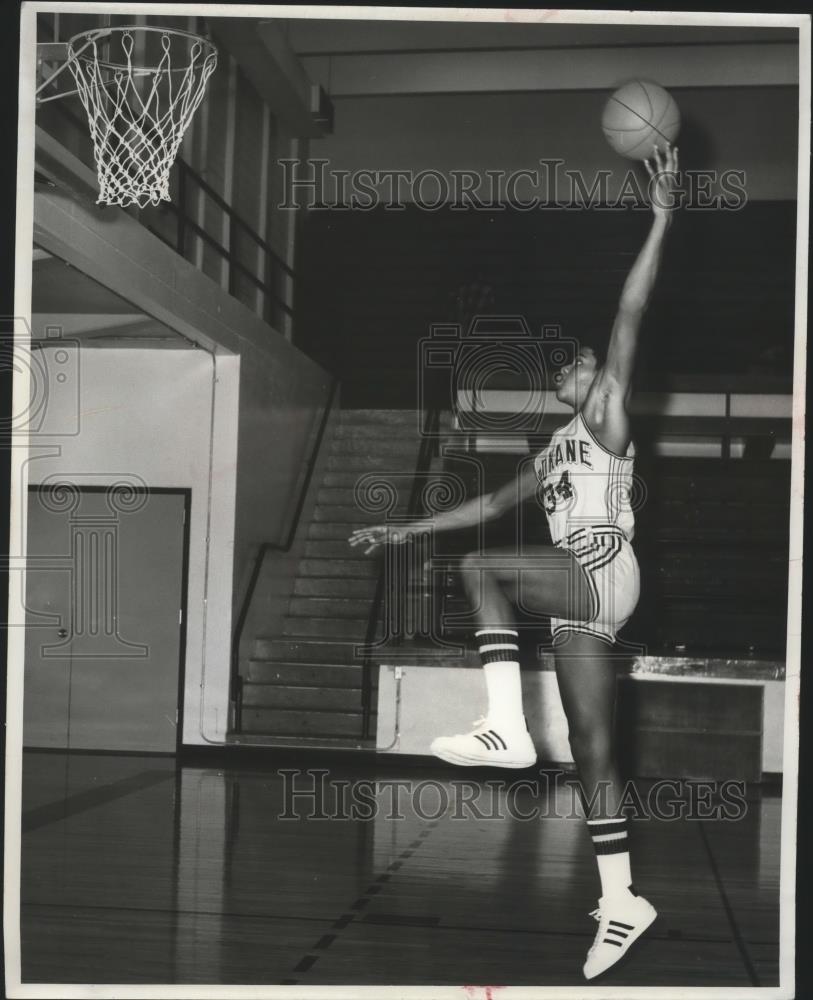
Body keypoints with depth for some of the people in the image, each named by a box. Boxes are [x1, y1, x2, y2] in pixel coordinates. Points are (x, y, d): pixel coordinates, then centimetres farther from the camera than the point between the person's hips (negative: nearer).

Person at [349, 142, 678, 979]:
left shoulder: (606, 416, 7)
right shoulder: (553, 455, 28)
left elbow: (628, 318, -4)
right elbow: (489, 505, 32)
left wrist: (662, 217, -11)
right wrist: (405, 531, 30)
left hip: (605, 572, -8)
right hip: (577, 600, 8)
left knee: (480, 570, -24)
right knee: (591, 750, 2)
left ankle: (507, 726, -28)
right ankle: (622, 902, 3)